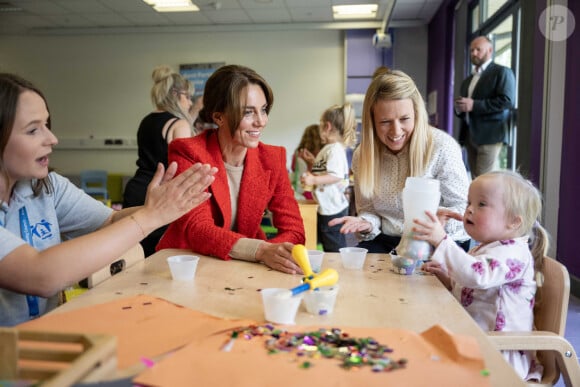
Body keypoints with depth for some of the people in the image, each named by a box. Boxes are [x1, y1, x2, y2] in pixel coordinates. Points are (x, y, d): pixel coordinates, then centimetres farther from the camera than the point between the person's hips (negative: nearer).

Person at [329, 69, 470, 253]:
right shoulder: (363, 155, 0)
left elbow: (464, 209, -9)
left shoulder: (442, 148, -13)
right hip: (386, 242, 4)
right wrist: (366, 224, -16)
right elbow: (368, 209, 8)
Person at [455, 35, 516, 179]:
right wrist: (459, 108, 3)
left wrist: (474, 105, -18)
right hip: (470, 135, 7)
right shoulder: (467, 80, 23)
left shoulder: (502, 72, 0)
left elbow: (507, 101, -14)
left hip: (489, 135, -7)